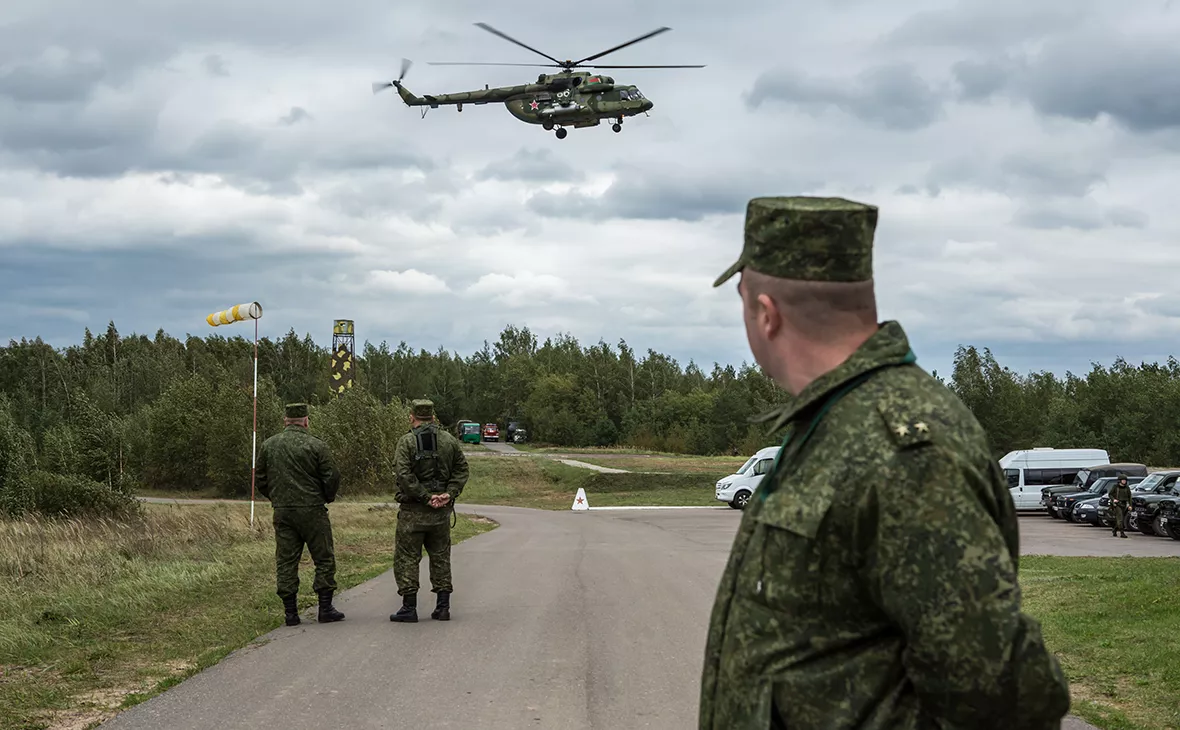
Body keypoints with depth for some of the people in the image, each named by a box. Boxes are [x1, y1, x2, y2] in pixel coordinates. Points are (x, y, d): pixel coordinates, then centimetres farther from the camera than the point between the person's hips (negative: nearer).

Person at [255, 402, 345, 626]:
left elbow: (259, 479, 11)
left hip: (282, 512, 4)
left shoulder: (268, 445, 6)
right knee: (324, 559, 6)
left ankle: (290, 613, 5)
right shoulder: (315, 445, -7)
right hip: (312, 511, -4)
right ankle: (325, 609, 4)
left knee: (286, 561, 7)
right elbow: (332, 476, -8)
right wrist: (328, 498, 11)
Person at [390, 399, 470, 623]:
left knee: (407, 558, 3)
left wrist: (425, 497, -14)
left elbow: (404, 476, -17)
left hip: (413, 511, -4)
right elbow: (462, 470, 4)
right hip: (441, 512, 4)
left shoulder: (406, 442, -7)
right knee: (441, 557, 13)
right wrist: (450, 494, -3)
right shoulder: (449, 441, 6)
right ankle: (443, 606, 12)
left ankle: (409, 608, 0)